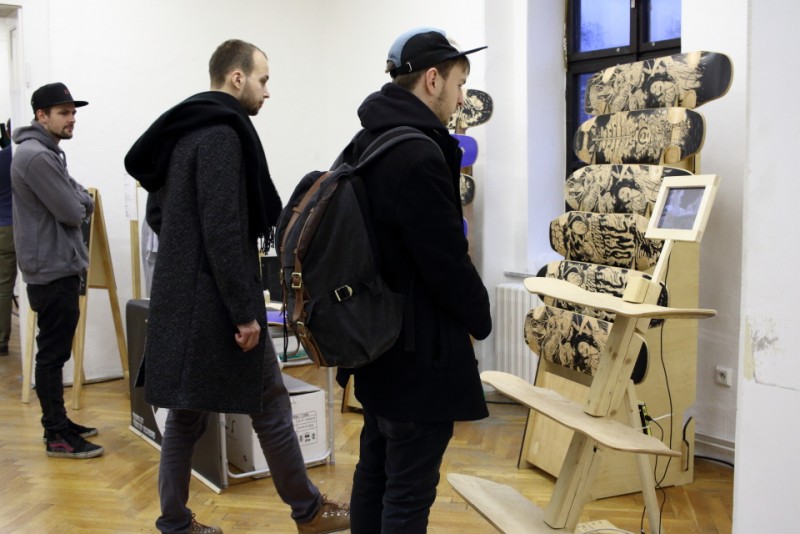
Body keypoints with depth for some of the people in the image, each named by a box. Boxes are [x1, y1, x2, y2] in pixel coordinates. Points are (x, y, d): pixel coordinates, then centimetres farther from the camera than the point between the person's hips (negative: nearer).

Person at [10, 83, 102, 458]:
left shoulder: (47, 153, 17)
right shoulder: (36, 156, -17)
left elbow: (82, 201, 18)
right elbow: (73, 212, -19)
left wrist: (78, 201, -3)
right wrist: (79, 204, 1)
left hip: (59, 266, 11)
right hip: (52, 270, -11)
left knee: (56, 350, 15)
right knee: (53, 353, -5)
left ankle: (58, 422, 25)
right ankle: (57, 436, 2)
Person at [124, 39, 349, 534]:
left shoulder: (183, 132, 14)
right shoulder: (223, 134, -15)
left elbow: (157, 213, 20)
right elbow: (224, 230, -23)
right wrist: (245, 311, -20)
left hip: (181, 298, 9)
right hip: (217, 304, -9)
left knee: (186, 413, 14)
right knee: (271, 408, 4)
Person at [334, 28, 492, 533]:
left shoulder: (365, 145, 8)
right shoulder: (419, 156, -21)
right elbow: (448, 260, -19)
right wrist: (480, 320, -2)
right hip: (419, 349, -10)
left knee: (375, 470, 19)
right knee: (409, 491, 2)